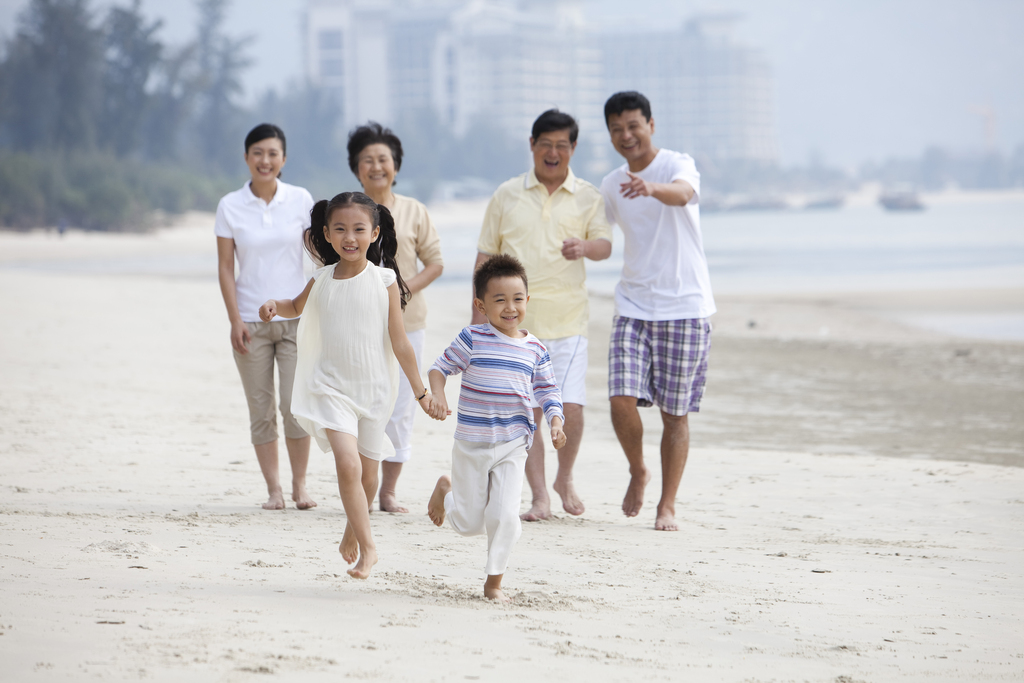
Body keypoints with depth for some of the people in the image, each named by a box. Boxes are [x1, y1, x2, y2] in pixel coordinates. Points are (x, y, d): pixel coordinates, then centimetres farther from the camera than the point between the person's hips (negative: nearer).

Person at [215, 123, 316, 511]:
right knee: (261, 410, 2)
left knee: (295, 405, -7)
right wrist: (235, 320, -6)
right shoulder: (231, 206, 1)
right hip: (251, 321, 1)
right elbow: (225, 267, 2)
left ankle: (299, 485, 7)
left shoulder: (300, 200, 1)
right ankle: (274, 490, 10)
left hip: (295, 318, -1)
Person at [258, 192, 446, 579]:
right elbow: (297, 307, 24)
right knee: (348, 464, -17)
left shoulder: (384, 281, -7)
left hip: (374, 387, 0)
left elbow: (399, 342, -2)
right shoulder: (322, 280, 1)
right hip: (331, 385, 0)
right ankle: (367, 547, -10)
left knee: (367, 474, 11)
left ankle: (352, 534, 37)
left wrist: (420, 390, -1)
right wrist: (275, 306, 2)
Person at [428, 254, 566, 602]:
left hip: (513, 446, 1)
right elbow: (440, 367, -2)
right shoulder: (472, 339, -8)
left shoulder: (535, 350, 2)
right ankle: (446, 489, 42)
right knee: (469, 524, 9)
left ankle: (494, 582, 7)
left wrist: (555, 422, -9)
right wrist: (437, 396, -20)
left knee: (504, 515, -11)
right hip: (471, 445, -1)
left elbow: (547, 390, 8)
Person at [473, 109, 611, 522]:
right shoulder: (507, 195, 8)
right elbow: (486, 256, 10)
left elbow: (605, 245, -6)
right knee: (527, 410, -1)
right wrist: (479, 316, 5)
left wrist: (585, 247, -30)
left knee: (571, 408, -8)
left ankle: (565, 479, 17)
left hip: (568, 321, -1)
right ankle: (540, 497, 6)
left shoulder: (587, 197, 6)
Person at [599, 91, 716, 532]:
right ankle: (637, 471, 15)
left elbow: (683, 193, -34)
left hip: (684, 308, -4)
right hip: (633, 307, 4)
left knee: (675, 412, 0)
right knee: (622, 399, -12)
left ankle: (667, 505, 12)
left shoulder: (678, 165, -8)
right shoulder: (610, 186, 9)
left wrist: (652, 189, -54)